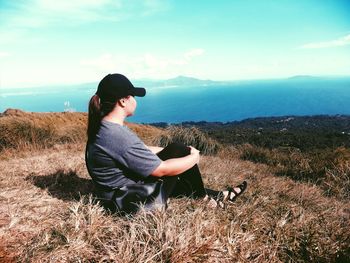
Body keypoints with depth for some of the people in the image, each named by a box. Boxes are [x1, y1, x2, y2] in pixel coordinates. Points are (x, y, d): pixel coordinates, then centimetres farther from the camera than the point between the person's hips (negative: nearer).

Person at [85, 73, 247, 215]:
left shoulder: (104, 126, 2)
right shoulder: (119, 136, -29)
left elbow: (142, 151, 11)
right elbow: (162, 169, -23)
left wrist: (171, 151, 9)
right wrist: (194, 157, -8)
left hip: (121, 195, 9)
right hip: (132, 202, -9)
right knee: (179, 151, -8)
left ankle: (216, 196, 34)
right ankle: (204, 199, 13)